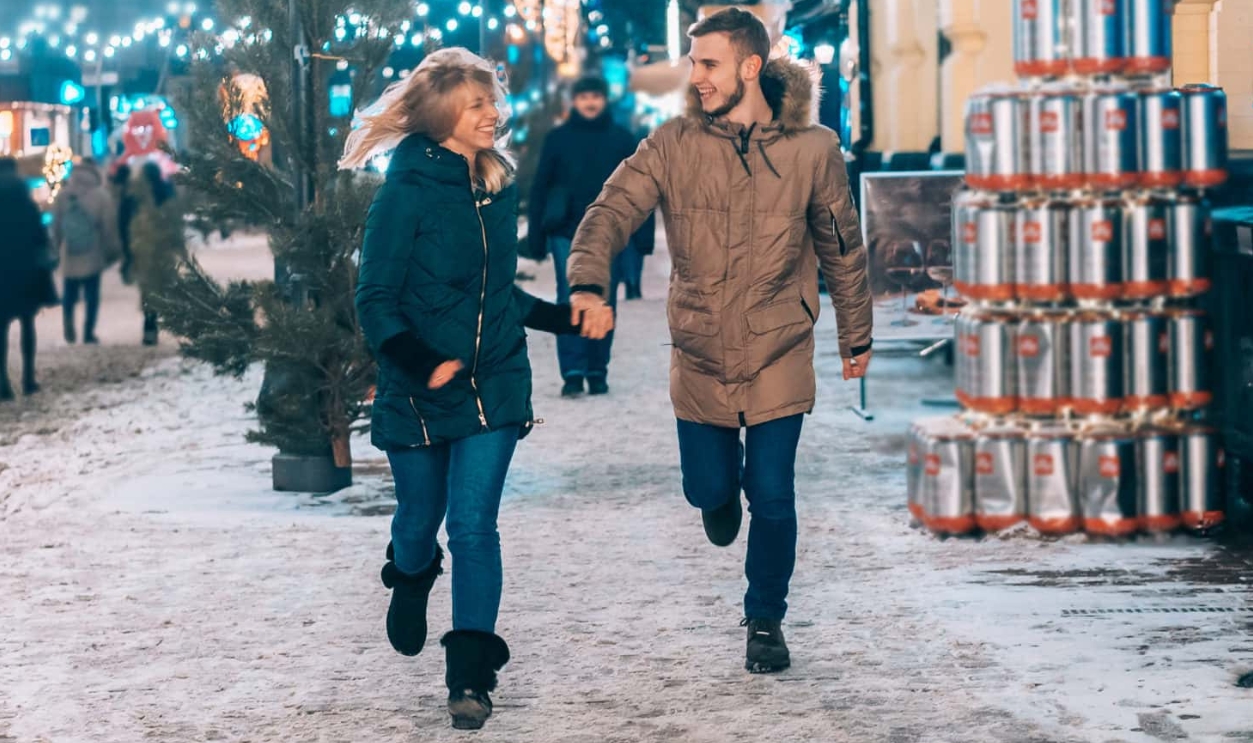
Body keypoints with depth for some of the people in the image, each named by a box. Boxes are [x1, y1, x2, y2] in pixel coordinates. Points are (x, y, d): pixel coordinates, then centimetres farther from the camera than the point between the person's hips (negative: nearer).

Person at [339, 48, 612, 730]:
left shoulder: (498, 187, 5)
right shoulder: (407, 192, -13)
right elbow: (375, 301, -14)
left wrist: (565, 316, 9)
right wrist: (420, 364, -28)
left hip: (494, 385, 3)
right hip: (417, 390, -3)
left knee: (474, 524, -6)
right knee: (420, 519, 14)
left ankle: (470, 675, -2)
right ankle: (410, 580, 50)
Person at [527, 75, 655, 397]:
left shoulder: (622, 140, 6)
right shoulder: (558, 139, 5)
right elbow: (540, 188, 6)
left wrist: (643, 237, -1)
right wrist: (537, 236, -1)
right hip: (568, 234, -1)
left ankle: (598, 373, 13)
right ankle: (573, 373, -9)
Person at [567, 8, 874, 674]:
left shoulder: (812, 149, -6)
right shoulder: (673, 146, -7)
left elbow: (842, 248, 5)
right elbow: (612, 211, -16)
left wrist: (856, 337, 13)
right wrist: (588, 282, -35)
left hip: (778, 356, -1)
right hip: (699, 354, 1)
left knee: (772, 501, 0)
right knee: (707, 488, 7)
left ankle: (765, 621, 21)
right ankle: (727, 480, 46)